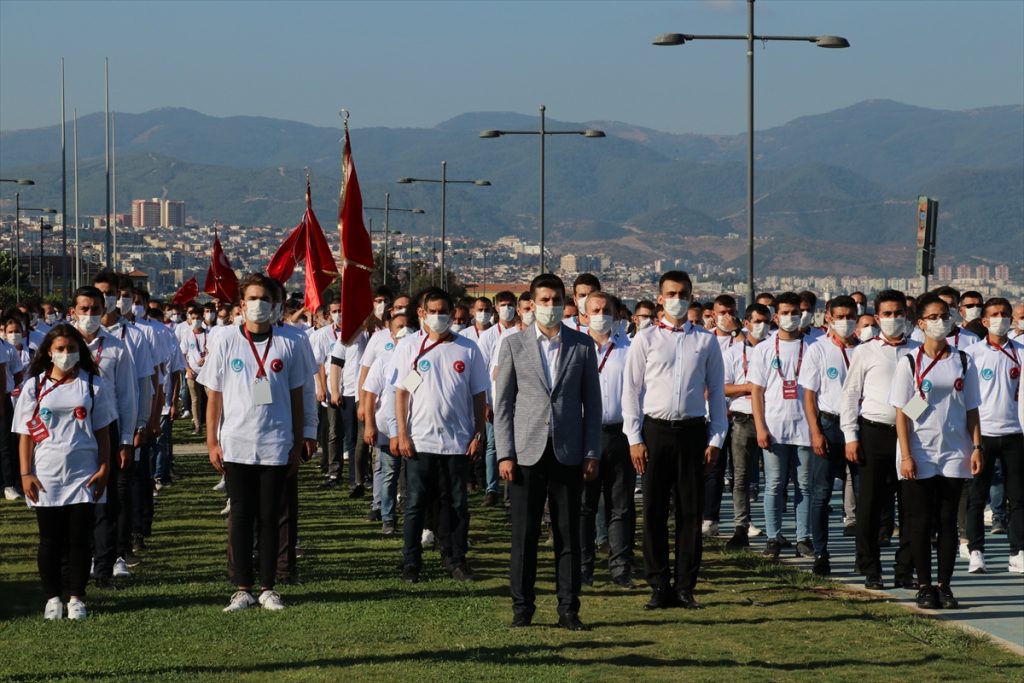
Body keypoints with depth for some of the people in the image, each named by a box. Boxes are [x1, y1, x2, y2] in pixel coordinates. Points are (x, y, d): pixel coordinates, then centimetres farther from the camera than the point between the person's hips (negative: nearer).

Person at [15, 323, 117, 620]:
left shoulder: (93, 385, 4)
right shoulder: (34, 387, 4)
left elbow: (102, 432, 6)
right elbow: (26, 434, 4)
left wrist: (103, 469, -2)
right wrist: (25, 474, -3)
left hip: (83, 475, 0)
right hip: (46, 476, 0)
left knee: (79, 538, 1)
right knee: (50, 539, 5)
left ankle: (76, 598, 10)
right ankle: (52, 598, 14)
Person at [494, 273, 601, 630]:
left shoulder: (582, 345, 6)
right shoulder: (513, 345, 4)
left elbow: (592, 402, 8)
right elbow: (502, 403, 3)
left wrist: (592, 453, 1)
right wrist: (505, 454, -4)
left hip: (568, 453, 1)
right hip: (527, 453, -1)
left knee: (569, 535, 3)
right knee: (524, 534, 2)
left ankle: (568, 609, 9)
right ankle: (522, 607, 10)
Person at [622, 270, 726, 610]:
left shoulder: (705, 341, 7)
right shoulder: (645, 340, 4)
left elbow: (717, 391, 10)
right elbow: (631, 391, 4)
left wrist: (715, 439, 3)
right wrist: (635, 439, -3)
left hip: (692, 430, 1)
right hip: (655, 429, -1)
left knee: (691, 511, 3)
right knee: (654, 510, 0)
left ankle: (685, 586, 10)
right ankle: (659, 586, 7)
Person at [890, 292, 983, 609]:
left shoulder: (963, 362, 6)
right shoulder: (909, 362, -2)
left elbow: (971, 410, 9)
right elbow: (902, 413, -4)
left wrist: (976, 447, -1)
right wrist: (906, 456, -10)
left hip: (954, 455, 2)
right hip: (920, 455, -2)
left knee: (948, 521, 5)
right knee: (921, 521, 2)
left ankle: (944, 585, 11)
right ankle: (924, 586, 9)